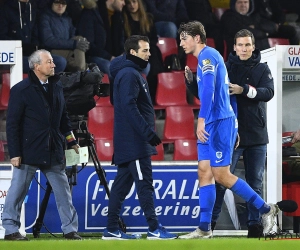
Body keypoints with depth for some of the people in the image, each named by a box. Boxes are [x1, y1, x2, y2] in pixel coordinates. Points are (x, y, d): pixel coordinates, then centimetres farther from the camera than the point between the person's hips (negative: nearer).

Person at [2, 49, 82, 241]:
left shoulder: (57, 86, 8)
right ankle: (10, 229, 10)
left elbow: (63, 117, 19)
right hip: (29, 151, -5)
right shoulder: (21, 90, -9)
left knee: (63, 191, 5)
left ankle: (70, 229, 11)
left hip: (54, 151, 5)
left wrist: (71, 141, 15)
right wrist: (14, 153, -12)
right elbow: (12, 124, -9)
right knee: (18, 191, 1)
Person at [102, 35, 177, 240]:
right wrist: (148, 132, -24)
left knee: (122, 184, 9)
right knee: (145, 184, -9)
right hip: (133, 141, -10)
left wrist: (148, 132, 20)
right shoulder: (128, 75, -13)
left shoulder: (133, 73, 19)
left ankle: (112, 229, 10)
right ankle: (155, 229, -9)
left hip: (131, 142, 10)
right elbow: (129, 107, -22)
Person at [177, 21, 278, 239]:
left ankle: (266, 209, 0)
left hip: (220, 122, -10)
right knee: (204, 172, 4)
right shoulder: (208, 57, 20)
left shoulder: (208, 55, -11)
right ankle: (204, 229, 2)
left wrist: (201, 120, -29)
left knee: (221, 175, -8)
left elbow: (209, 88, -25)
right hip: (211, 124, 10)